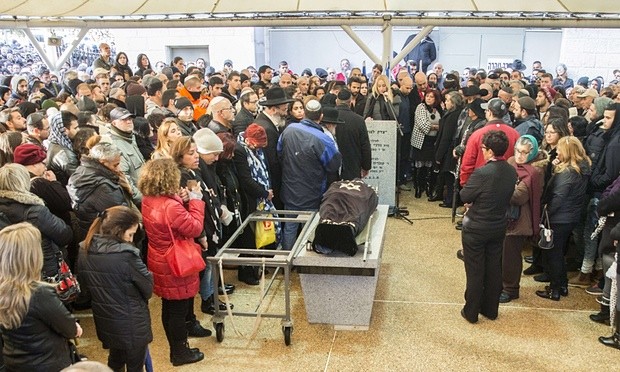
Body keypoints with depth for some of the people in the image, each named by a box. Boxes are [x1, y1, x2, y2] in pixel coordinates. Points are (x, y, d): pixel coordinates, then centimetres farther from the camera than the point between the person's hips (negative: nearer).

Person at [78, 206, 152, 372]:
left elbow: (85, 285, 8)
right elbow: (148, 288, -16)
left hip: (105, 322, 7)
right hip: (132, 325, -6)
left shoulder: (85, 251, -6)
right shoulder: (126, 254, -28)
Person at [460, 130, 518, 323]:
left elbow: (464, 197, -15)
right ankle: (490, 309, 30)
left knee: (475, 271, 7)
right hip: (499, 227, 6)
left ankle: (471, 312, 18)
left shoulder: (482, 173, -26)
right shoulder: (512, 172, -5)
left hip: (476, 228, -6)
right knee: (493, 269, 17)